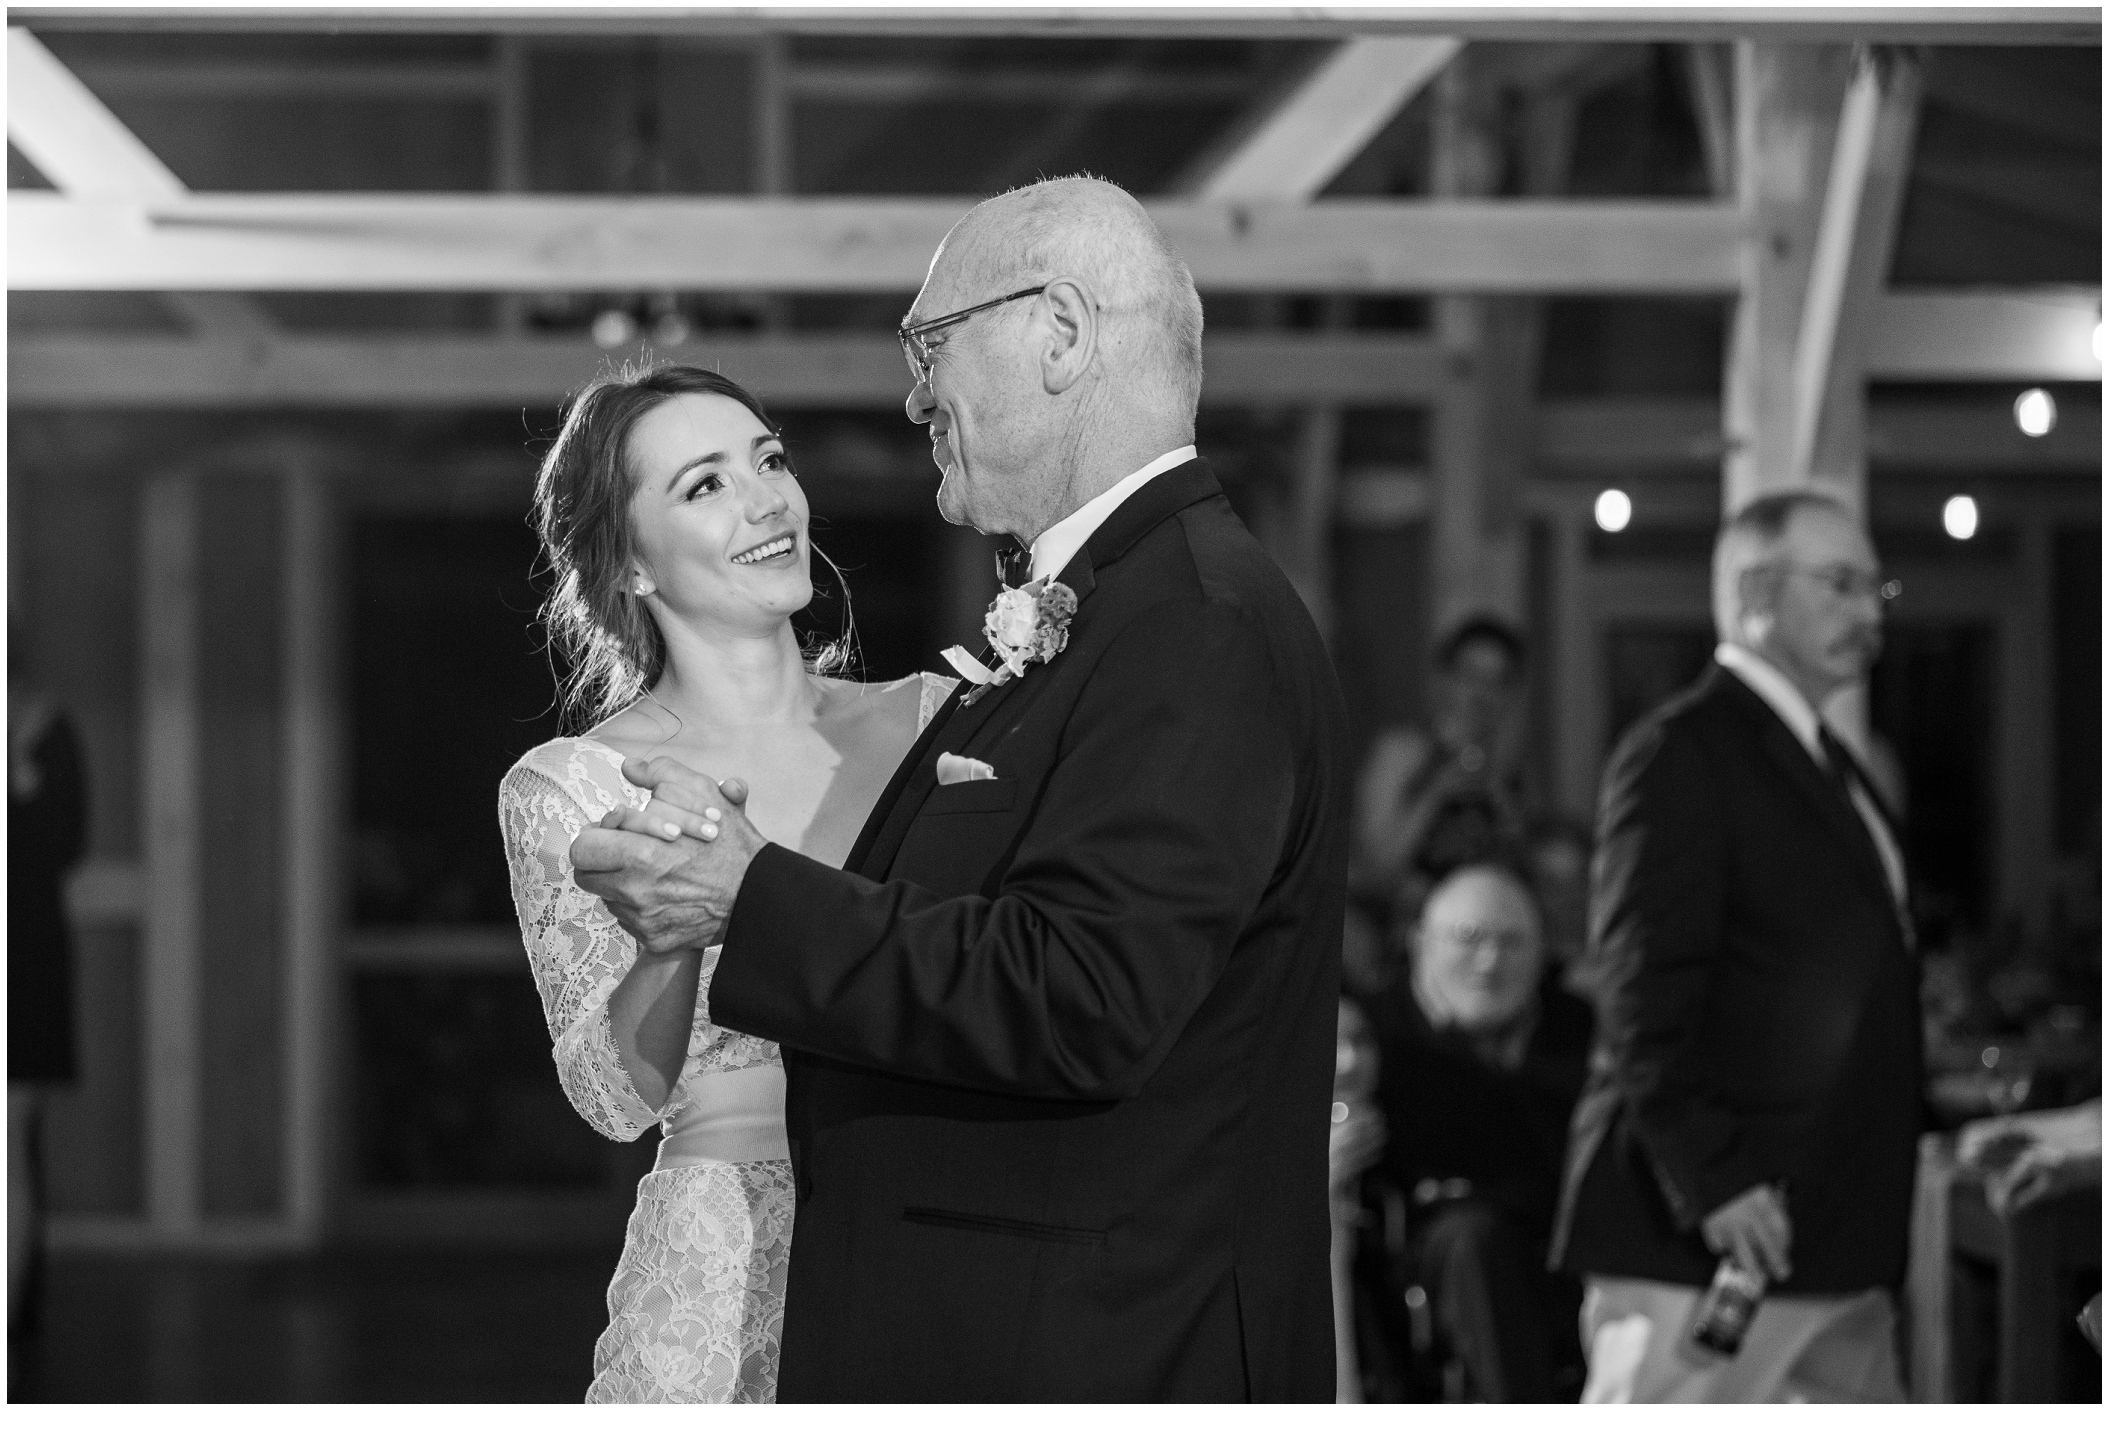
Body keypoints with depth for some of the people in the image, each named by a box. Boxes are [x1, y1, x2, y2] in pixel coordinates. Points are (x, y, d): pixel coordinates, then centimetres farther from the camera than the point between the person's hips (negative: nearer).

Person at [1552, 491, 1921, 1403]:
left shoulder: (1824, 761, 20)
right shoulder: (1681, 753, -10)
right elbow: (1645, 996, -18)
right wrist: (1709, 1178, -23)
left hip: (1836, 1243, 10)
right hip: (1711, 1232, -10)